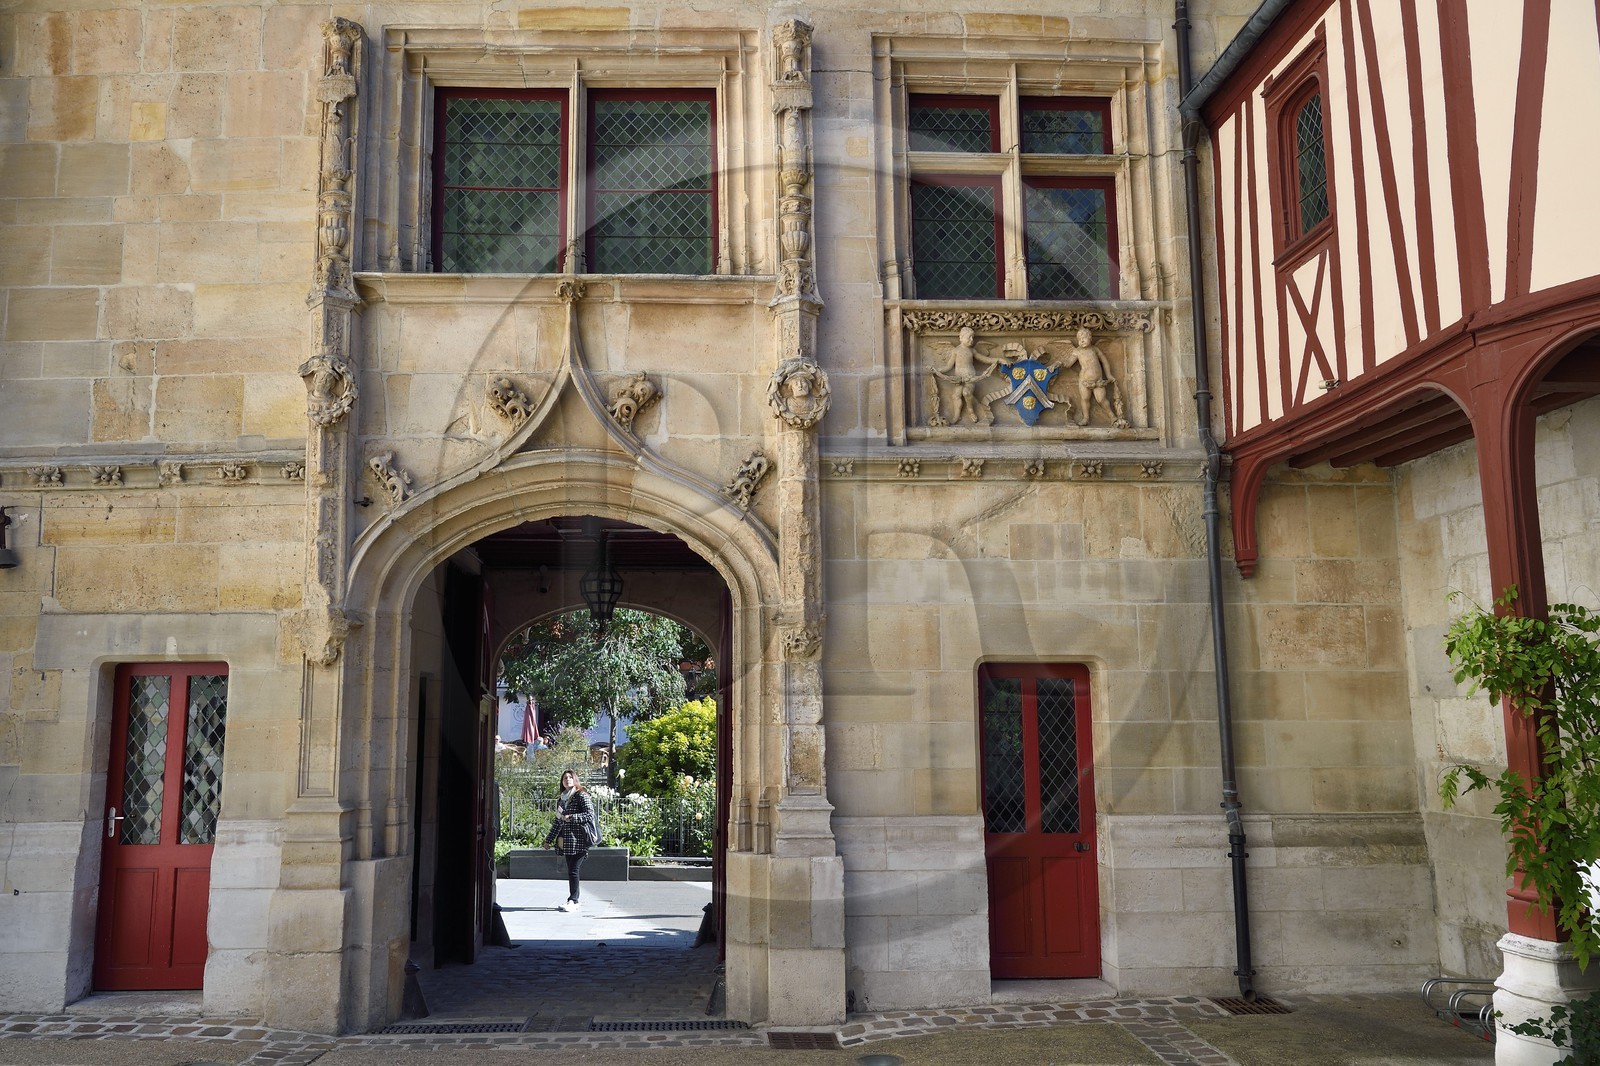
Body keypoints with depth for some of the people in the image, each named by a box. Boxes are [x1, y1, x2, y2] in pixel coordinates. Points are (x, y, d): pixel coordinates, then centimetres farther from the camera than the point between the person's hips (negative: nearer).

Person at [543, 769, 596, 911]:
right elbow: (558, 821, 24)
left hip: (578, 839, -6)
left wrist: (571, 817, -18)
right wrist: (549, 839, 25)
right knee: (570, 870, 7)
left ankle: (573, 900, -8)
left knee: (573, 870, -10)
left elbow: (590, 815, -12)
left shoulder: (582, 796, -3)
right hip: (566, 840, 6)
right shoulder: (560, 799, 17)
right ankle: (574, 900, 13)